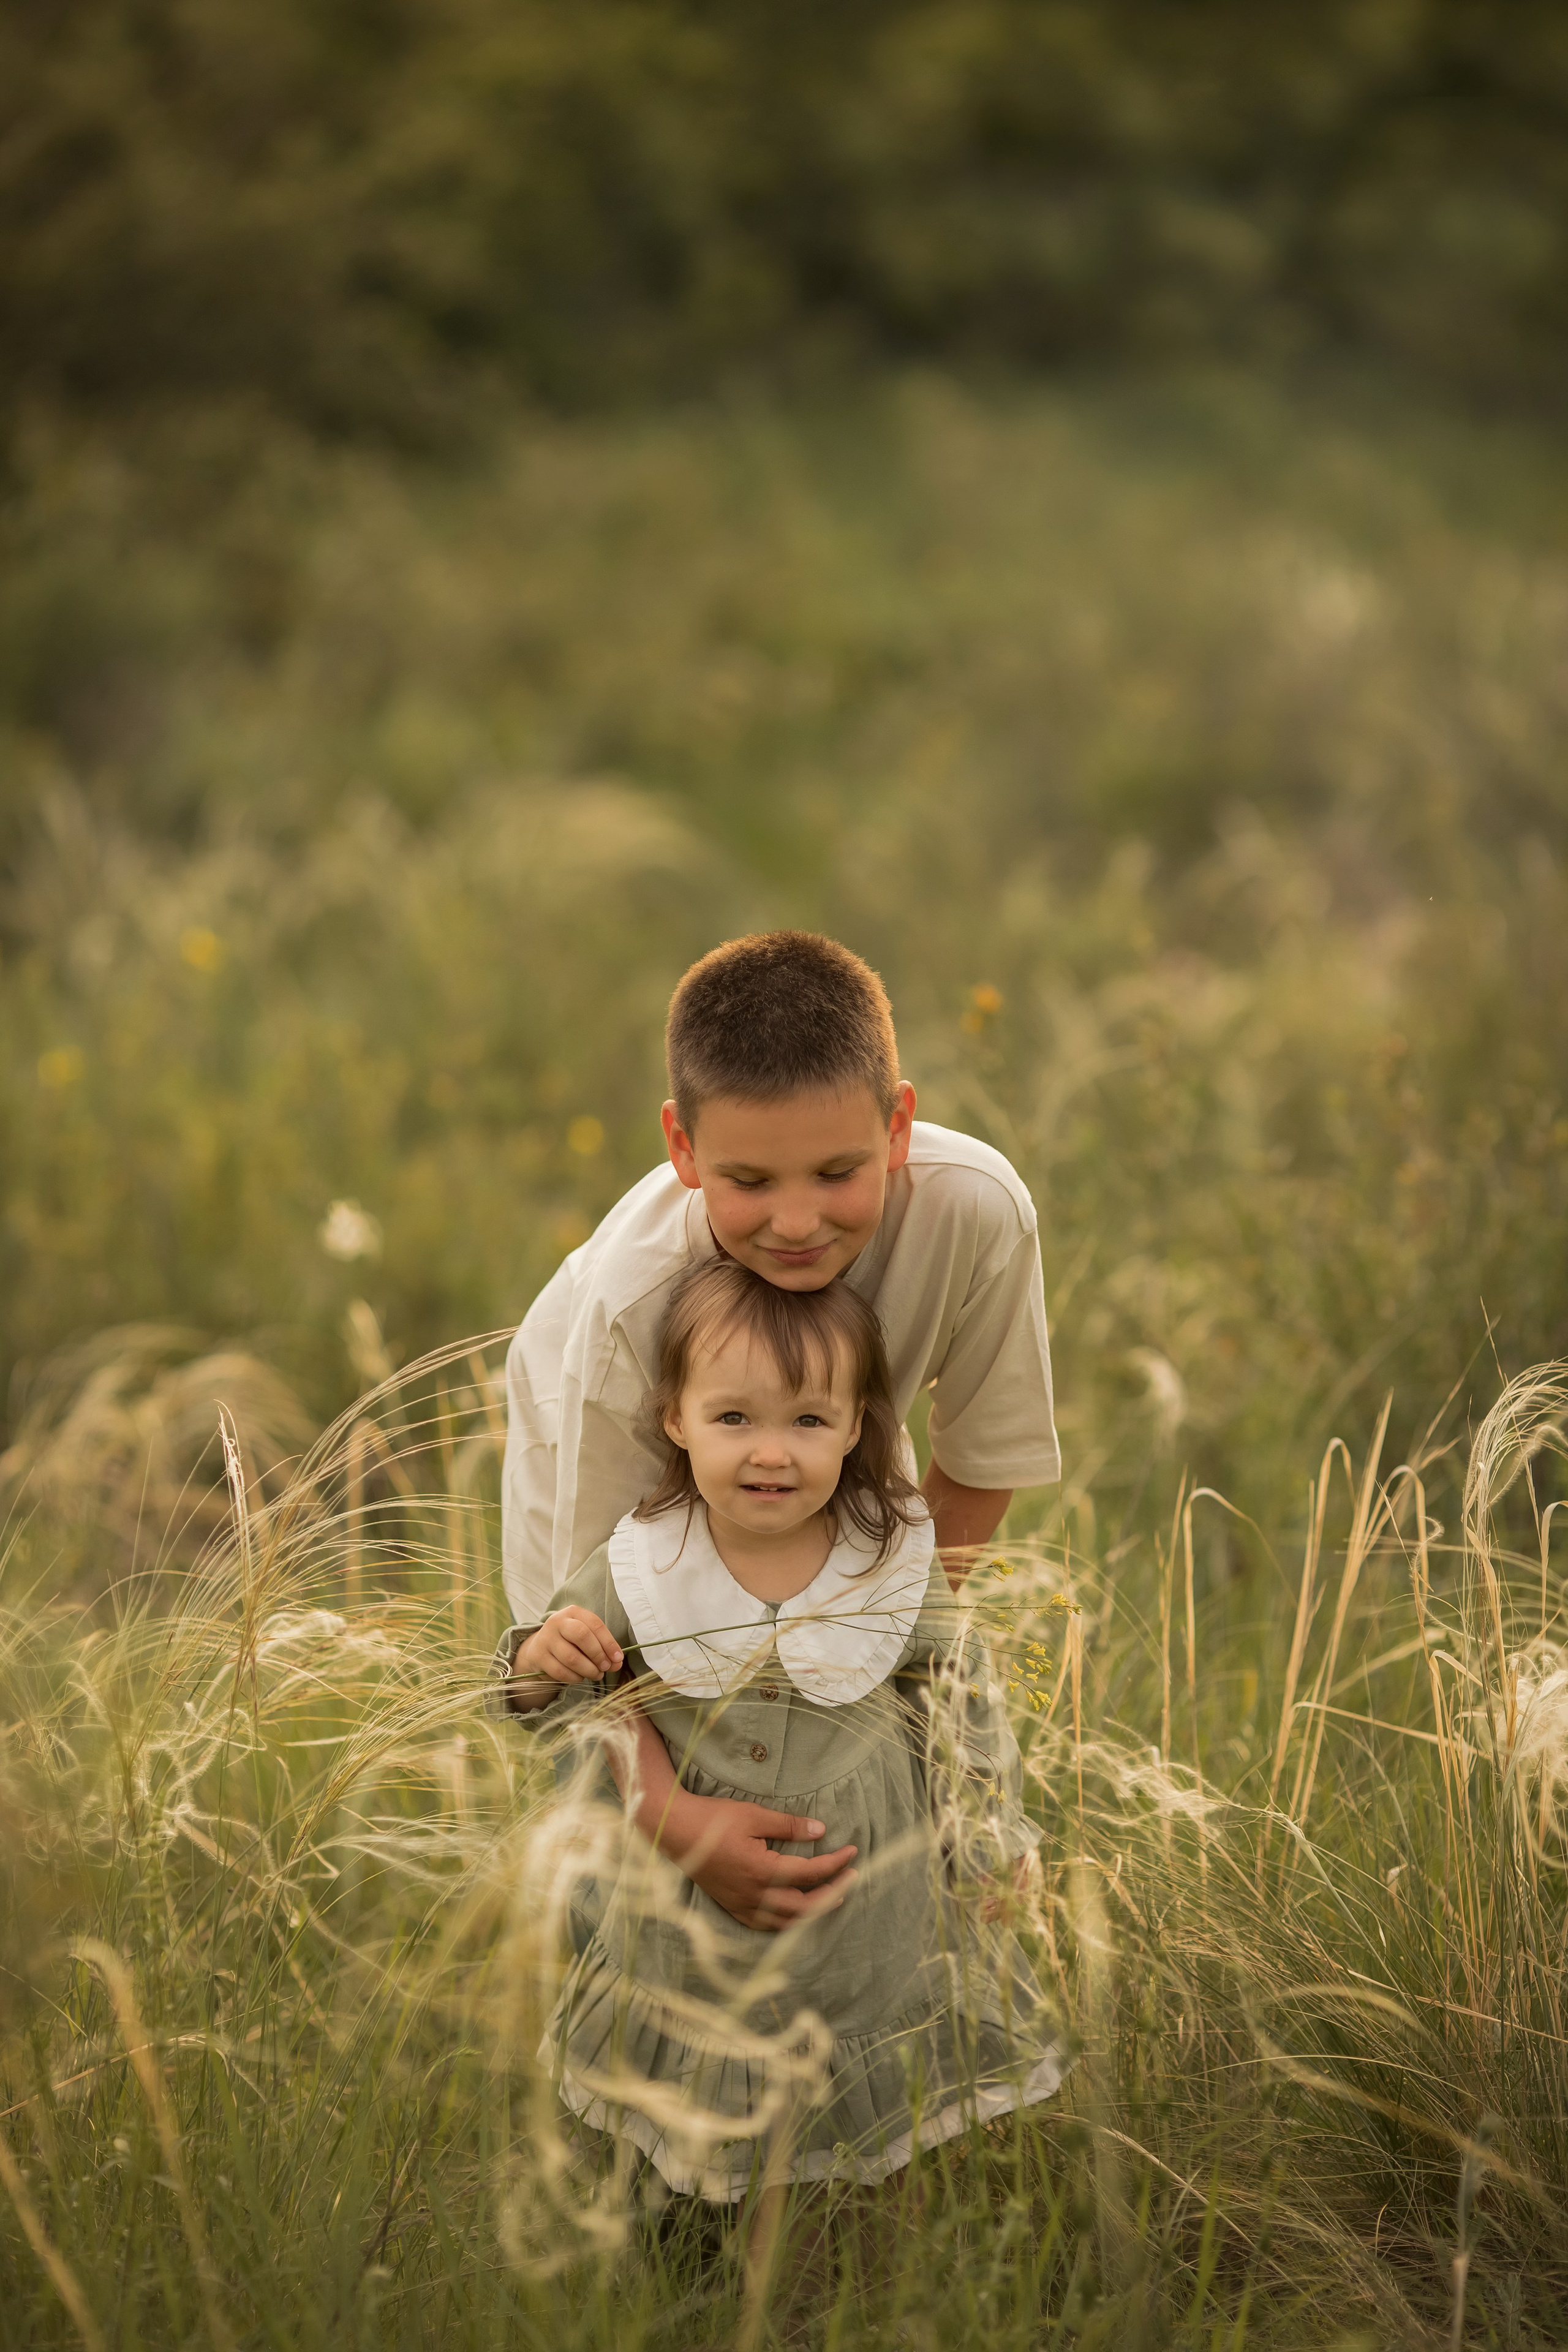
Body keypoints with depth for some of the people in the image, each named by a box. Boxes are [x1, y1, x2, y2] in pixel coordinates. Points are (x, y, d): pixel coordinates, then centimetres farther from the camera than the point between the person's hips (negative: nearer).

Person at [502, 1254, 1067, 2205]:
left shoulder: (899, 1572, -15)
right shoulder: (638, 1574, -15)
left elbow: (969, 1718, -2)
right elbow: (558, 1713, -3)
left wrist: (987, 1860, 2)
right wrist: (544, 1664, -25)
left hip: (875, 1920, 0)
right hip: (700, 1921, 0)